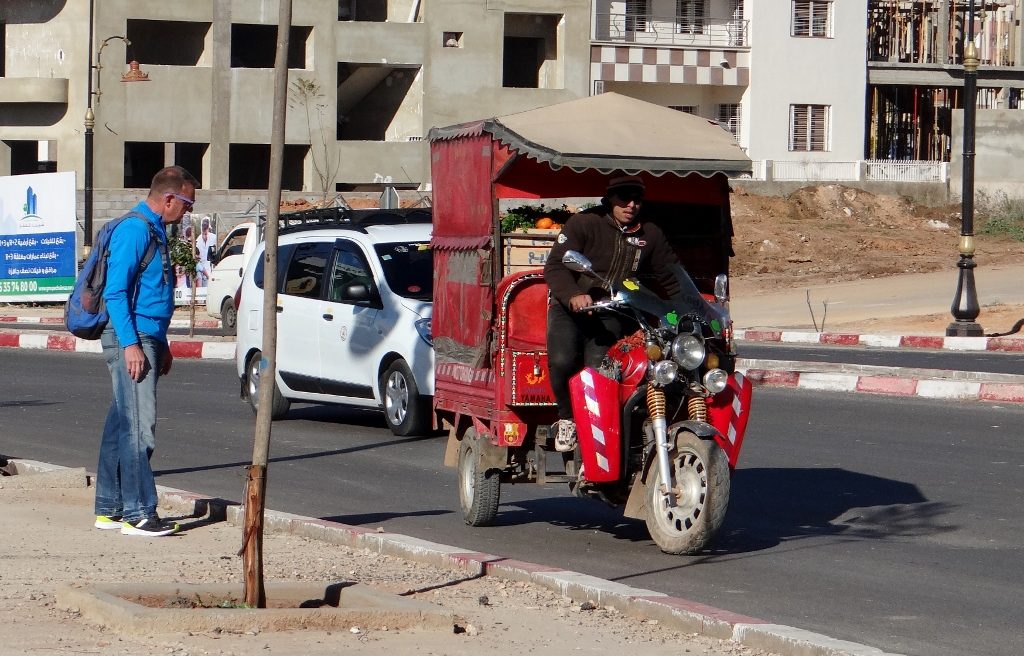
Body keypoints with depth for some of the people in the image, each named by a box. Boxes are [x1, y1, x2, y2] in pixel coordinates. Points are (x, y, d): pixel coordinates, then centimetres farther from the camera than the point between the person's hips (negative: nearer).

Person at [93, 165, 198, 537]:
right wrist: (131, 344, -23)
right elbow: (115, 292, -18)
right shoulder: (133, 231, -13)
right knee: (138, 426, -12)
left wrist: (161, 346, 24)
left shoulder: (155, 231, 18)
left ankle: (109, 509, 16)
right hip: (131, 341, -10)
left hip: (145, 339, 10)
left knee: (122, 425, 12)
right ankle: (138, 514, -14)